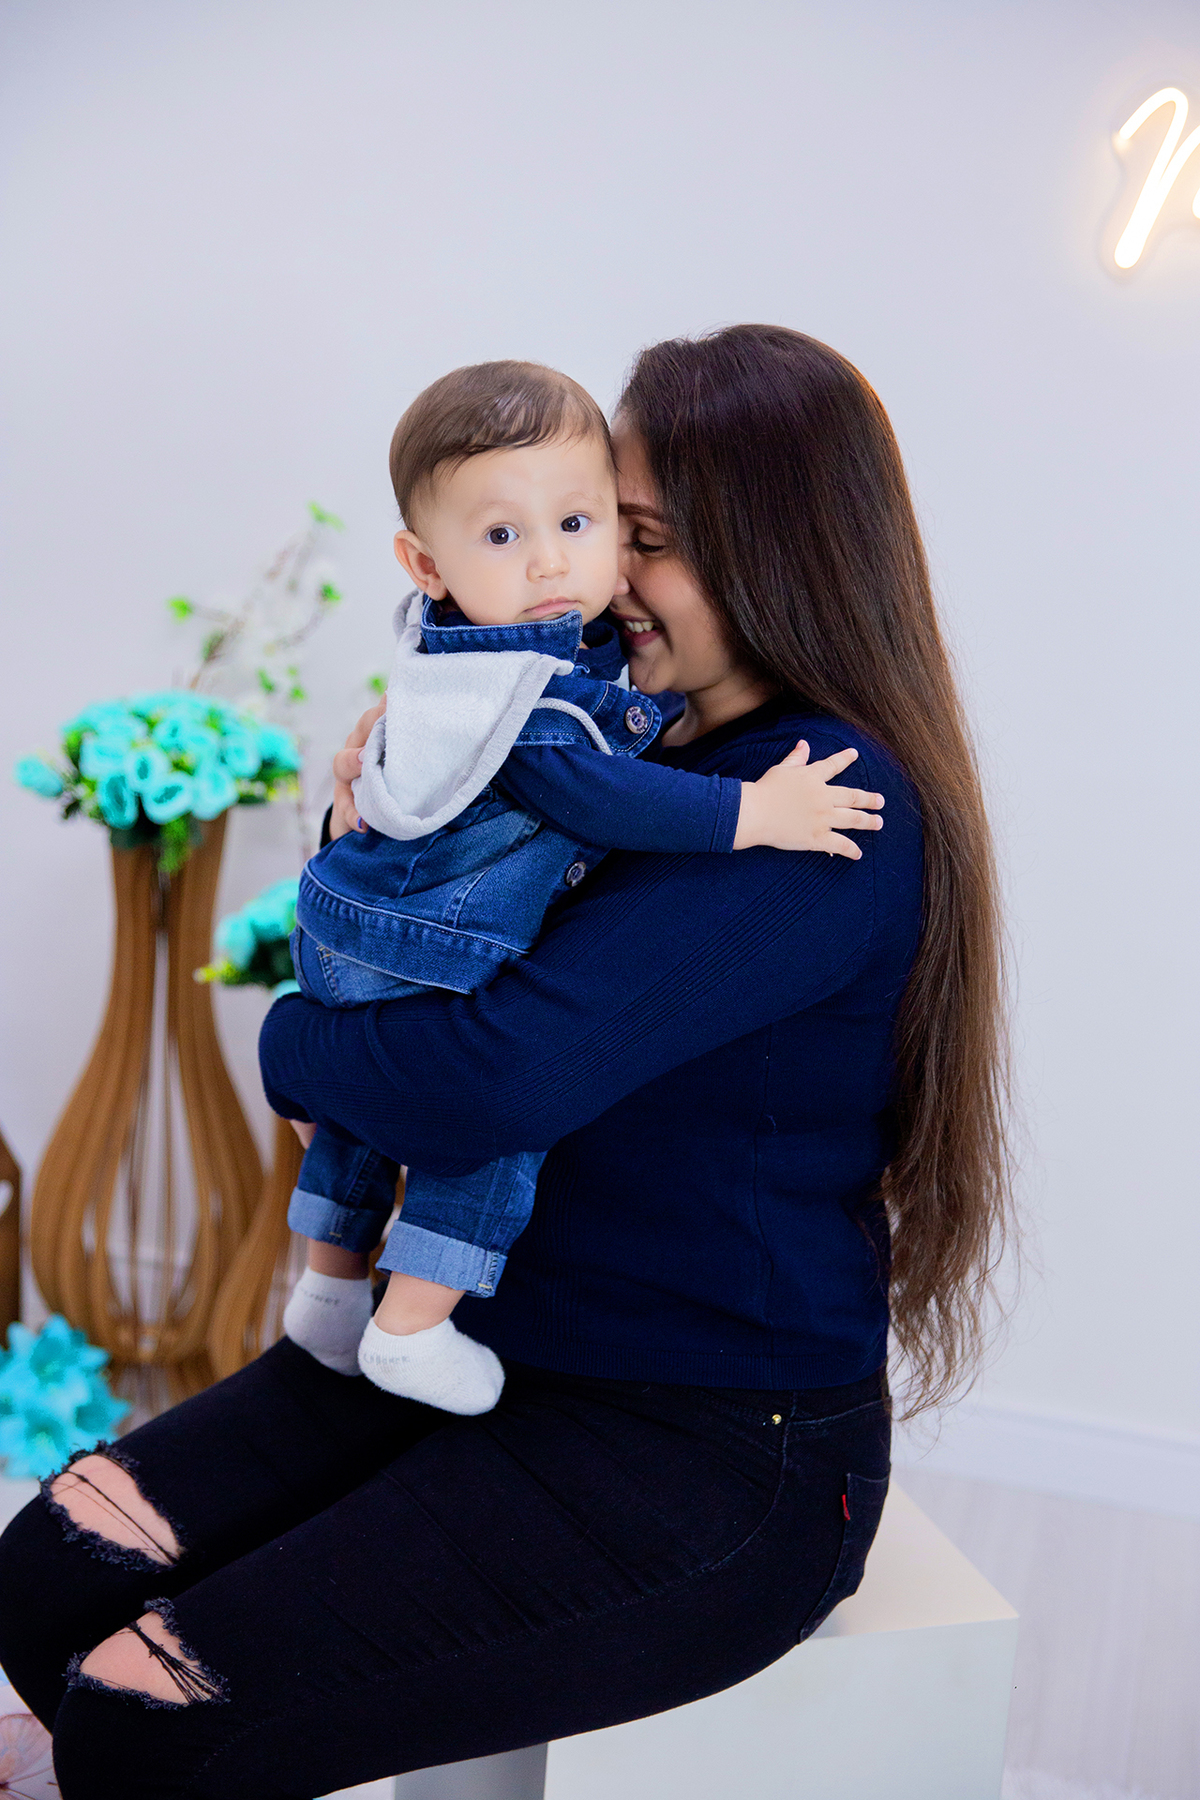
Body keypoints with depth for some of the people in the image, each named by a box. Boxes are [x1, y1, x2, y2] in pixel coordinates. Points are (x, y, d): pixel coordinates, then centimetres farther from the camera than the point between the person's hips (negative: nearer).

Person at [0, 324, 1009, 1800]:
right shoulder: (649, 746, 8)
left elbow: (482, 1084, -28)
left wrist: (293, 1042, -8)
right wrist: (370, 829, -4)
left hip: (713, 1459, -8)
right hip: (491, 1346, 8)